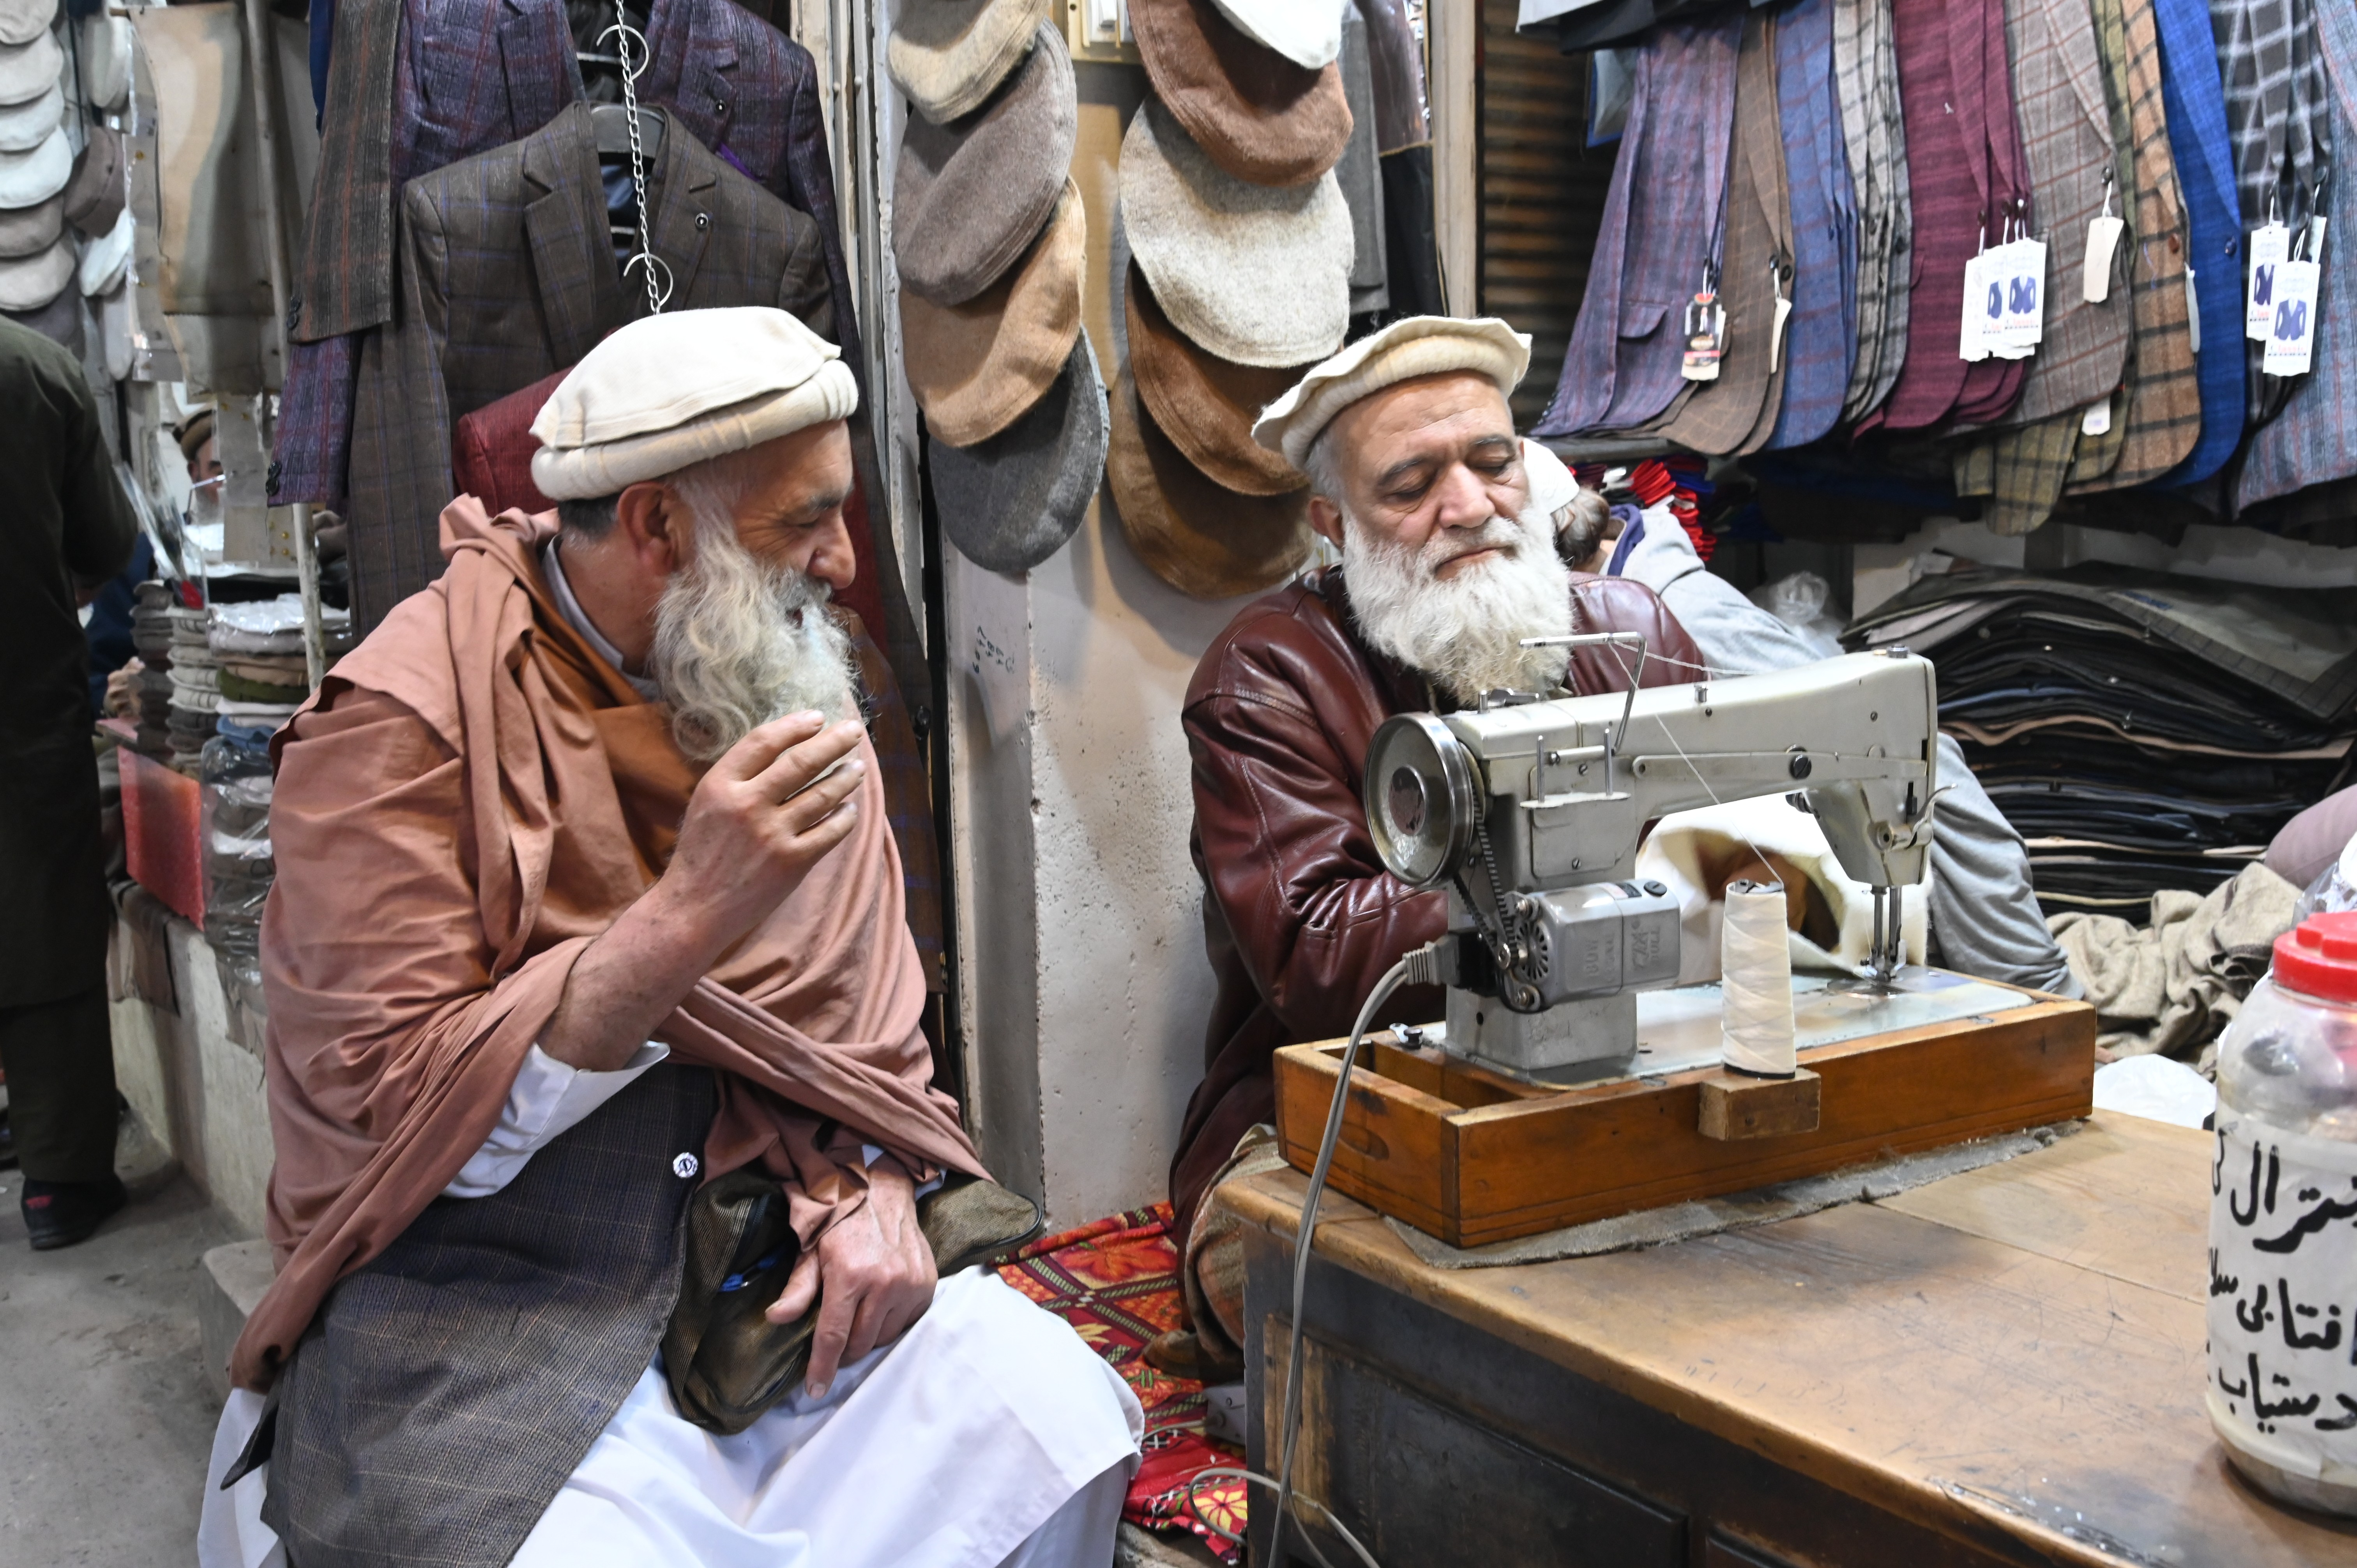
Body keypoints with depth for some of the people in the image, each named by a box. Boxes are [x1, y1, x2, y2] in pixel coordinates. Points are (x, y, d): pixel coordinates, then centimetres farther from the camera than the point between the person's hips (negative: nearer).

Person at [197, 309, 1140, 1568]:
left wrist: (873, 1191, -10)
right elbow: (399, 1122, -18)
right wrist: (686, 917, -28)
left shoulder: (790, 698, 5)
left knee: (1043, 1398, -16)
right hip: (477, 1294, -5)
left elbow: (868, 1016, 11)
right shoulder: (402, 720, -13)